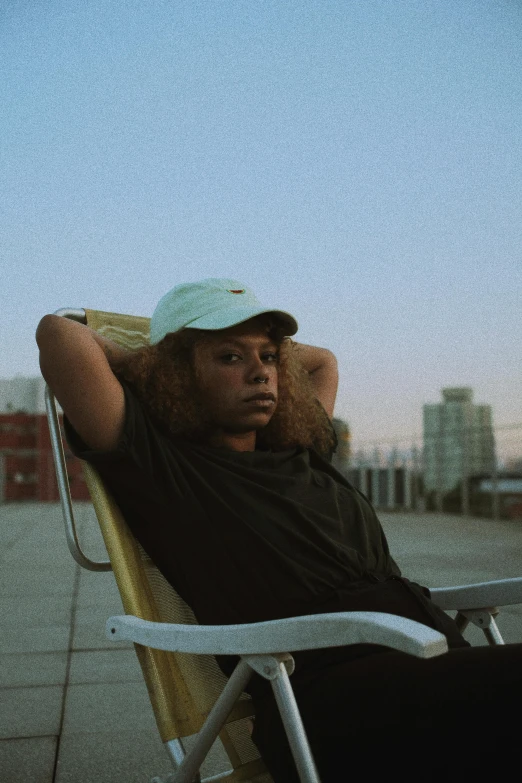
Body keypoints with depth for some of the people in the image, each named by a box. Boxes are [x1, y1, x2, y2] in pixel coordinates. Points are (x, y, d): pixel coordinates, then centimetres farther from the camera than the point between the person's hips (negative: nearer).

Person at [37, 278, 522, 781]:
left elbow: (321, 360, 46)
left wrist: (263, 350, 35)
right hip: (329, 689, -8)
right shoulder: (157, 463, 6)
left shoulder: (299, 454, 26)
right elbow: (60, 334, -3)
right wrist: (139, 363, 15)